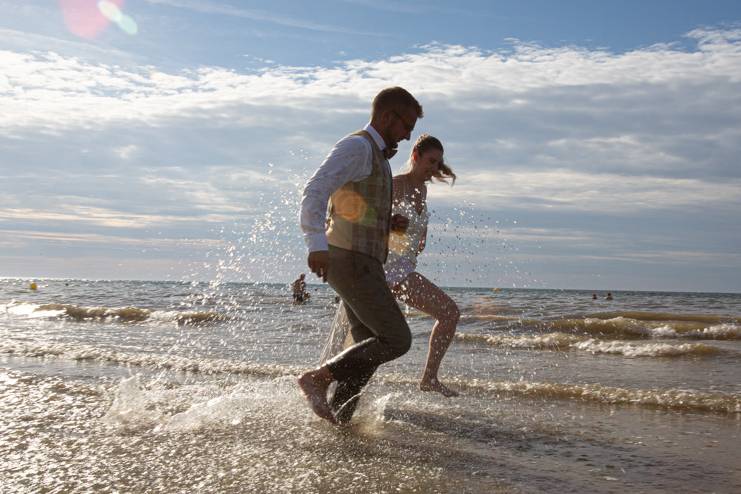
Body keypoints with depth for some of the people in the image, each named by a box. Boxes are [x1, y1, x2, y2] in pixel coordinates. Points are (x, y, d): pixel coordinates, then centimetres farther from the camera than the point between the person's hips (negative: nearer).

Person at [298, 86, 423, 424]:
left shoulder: (375, 156, 22)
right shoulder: (357, 146, -10)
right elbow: (314, 193, -24)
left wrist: (389, 223, 13)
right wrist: (317, 245, -37)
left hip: (361, 264, 10)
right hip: (352, 261, -10)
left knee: (369, 348, 11)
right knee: (396, 340, -11)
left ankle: (335, 419, 17)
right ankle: (318, 378, -7)